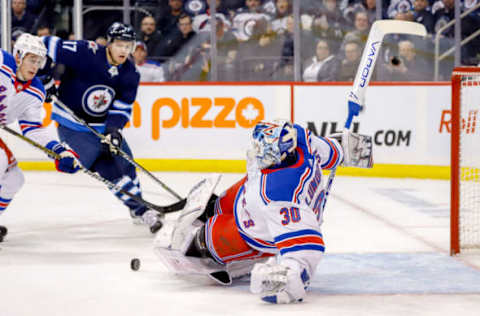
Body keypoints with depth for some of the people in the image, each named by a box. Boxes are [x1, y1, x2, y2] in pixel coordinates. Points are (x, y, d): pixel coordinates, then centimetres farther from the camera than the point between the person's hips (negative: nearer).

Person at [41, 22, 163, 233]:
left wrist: (114, 130, -19)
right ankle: (139, 209, -9)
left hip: (103, 126, 6)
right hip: (72, 125, -6)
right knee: (108, 168, -14)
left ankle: (138, 208, 30)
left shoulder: (130, 73, -5)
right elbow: (48, 46, -17)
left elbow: (122, 108, -3)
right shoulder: (85, 53, -23)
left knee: (123, 160, 9)